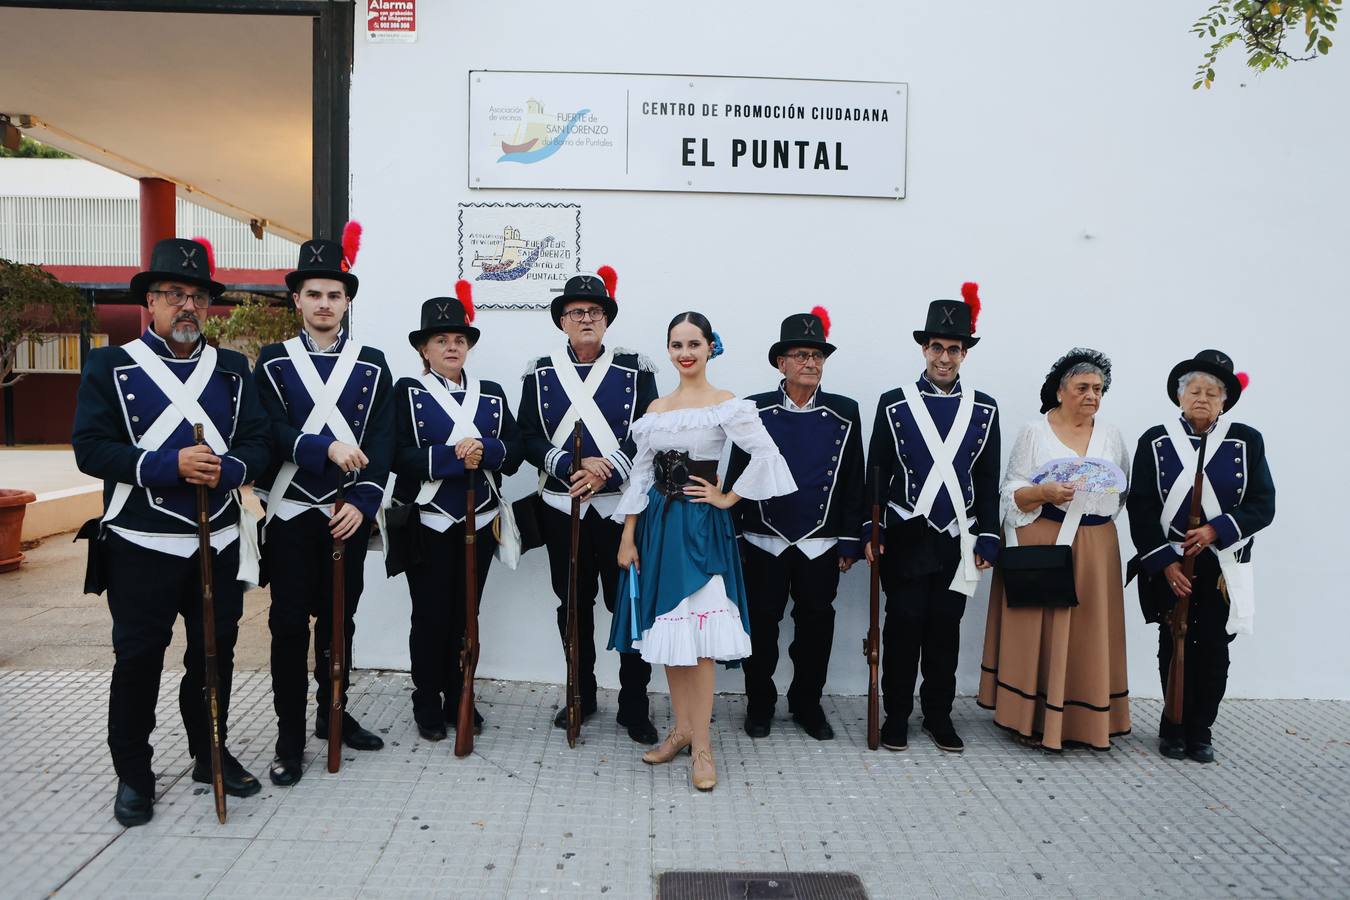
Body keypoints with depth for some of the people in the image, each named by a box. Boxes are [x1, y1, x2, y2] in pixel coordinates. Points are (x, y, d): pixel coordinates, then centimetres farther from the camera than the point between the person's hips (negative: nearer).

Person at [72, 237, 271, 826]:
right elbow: (90, 448, -10)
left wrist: (228, 469, -19)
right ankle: (133, 774, 23)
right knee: (138, 660, 6)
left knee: (215, 654, 13)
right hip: (141, 547, -3)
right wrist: (170, 465, -23)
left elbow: (259, 444, 3)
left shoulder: (233, 369, 9)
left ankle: (212, 755, 31)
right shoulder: (110, 367, -1)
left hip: (219, 544, 3)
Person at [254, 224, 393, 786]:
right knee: (289, 626, 2)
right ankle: (290, 741, 13)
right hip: (290, 514, -1)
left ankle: (333, 715, 30)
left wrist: (363, 504, -12)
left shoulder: (372, 365, 4)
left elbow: (381, 443, -2)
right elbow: (273, 434, -10)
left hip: (350, 516, 2)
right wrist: (327, 448, -26)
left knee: (339, 621, 13)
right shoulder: (273, 362, 2)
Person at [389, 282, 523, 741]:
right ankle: (428, 705, 19)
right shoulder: (406, 393, -2)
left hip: (479, 523, 3)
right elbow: (400, 456, -13)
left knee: (465, 613, 11)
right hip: (427, 525, -3)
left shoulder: (491, 394, 9)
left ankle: (459, 699, 25)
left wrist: (484, 450, -20)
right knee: (431, 615, 4)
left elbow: (514, 450, 1)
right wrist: (455, 457, -23)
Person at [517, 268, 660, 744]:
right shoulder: (540, 373, 5)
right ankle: (581, 695, 28)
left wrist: (608, 469, -18)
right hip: (562, 508, 2)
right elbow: (529, 438, 0)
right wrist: (571, 467, -16)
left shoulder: (636, 369, 1)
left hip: (622, 505, -2)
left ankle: (634, 706, 14)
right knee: (573, 605, 12)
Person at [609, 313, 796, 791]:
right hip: (657, 524, 6)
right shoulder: (656, 408, 10)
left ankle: (701, 744, 5)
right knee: (665, 630, 10)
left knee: (696, 634, -6)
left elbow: (767, 456, -17)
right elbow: (640, 474, 9)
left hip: (700, 527, -5)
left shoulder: (727, 405, -6)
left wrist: (728, 498, -10)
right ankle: (682, 728, 24)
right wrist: (628, 537, 4)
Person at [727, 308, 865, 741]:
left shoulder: (844, 414, 2)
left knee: (816, 625, 11)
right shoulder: (755, 411, -1)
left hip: (821, 546, 1)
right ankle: (760, 704, 26)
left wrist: (850, 542, 1)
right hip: (764, 544, -1)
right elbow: (736, 477, 1)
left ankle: (807, 704, 29)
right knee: (761, 625, 8)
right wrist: (731, 537, -1)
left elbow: (854, 483, 4)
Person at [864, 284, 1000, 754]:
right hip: (907, 538, -2)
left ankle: (939, 714, 22)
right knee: (903, 625, 2)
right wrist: (871, 532, -5)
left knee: (946, 627, 9)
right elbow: (875, 473, 1)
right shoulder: (894, 404, 0)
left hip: (958, 540, 2)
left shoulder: (984, 410, 6)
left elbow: (989, 481, 8)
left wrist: (987, 539, 3)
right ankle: (897, 715, 15)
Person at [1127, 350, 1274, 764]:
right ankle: (1174, 728, 20)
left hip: (1224, 569, 1)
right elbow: (1141, 508, -3)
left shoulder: (1247, 441, 3)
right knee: (1175, 647, 4)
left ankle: (1201, 730, 18)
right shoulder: (1155, 441, 1)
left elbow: (1262, 505, -1)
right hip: (1169, 568, -1)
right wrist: (1165, 562, -11)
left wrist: (1216, 530, -16)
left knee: (1214, 649, 2)